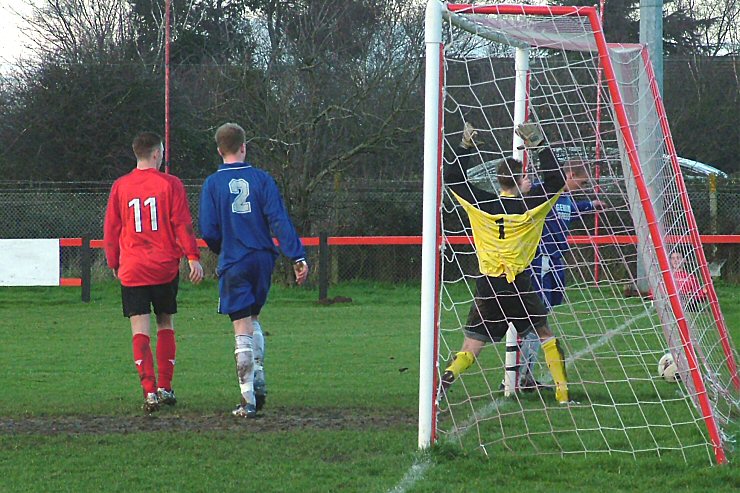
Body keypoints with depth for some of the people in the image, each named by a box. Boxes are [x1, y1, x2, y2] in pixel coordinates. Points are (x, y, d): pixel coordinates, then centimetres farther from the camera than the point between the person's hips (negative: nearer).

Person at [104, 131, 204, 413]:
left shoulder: (120, 187, 1)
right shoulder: (170, 184, -3)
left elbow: (111, 229, 5)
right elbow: (182, 224, -6)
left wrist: (114, 263, 16)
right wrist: (193, 258, -1)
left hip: (132, 271, 0)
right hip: (165, 268, 0)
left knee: (140, 331, -3)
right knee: (165, 325, 15)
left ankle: (150, 392, -14)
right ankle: (165, 388, 16)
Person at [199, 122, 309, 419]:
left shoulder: (213, 184, -3)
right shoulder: (261, 179, 0)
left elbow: (208, 231, -5)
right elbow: (279, 220, -7)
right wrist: (297, 256, -9)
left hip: (234, 264, -2)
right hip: (263, 259, 2)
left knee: (242, 330, -2)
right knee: (253, 319, 24)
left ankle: (248, 400, -5)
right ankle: (258, 380, 12)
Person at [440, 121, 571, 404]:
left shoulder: (482, 204, 0)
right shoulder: (529, 206, -4)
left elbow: (452, 178, 12)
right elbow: (556, 179, 7)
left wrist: (465, 146, 15)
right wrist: (539, 147, 9)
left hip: (487, 285, 1)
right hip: (519, 284, -1)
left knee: (471, 348, 5)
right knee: (545, 334, 18)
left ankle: (447, 378, -22)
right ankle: (562, 392, 14)